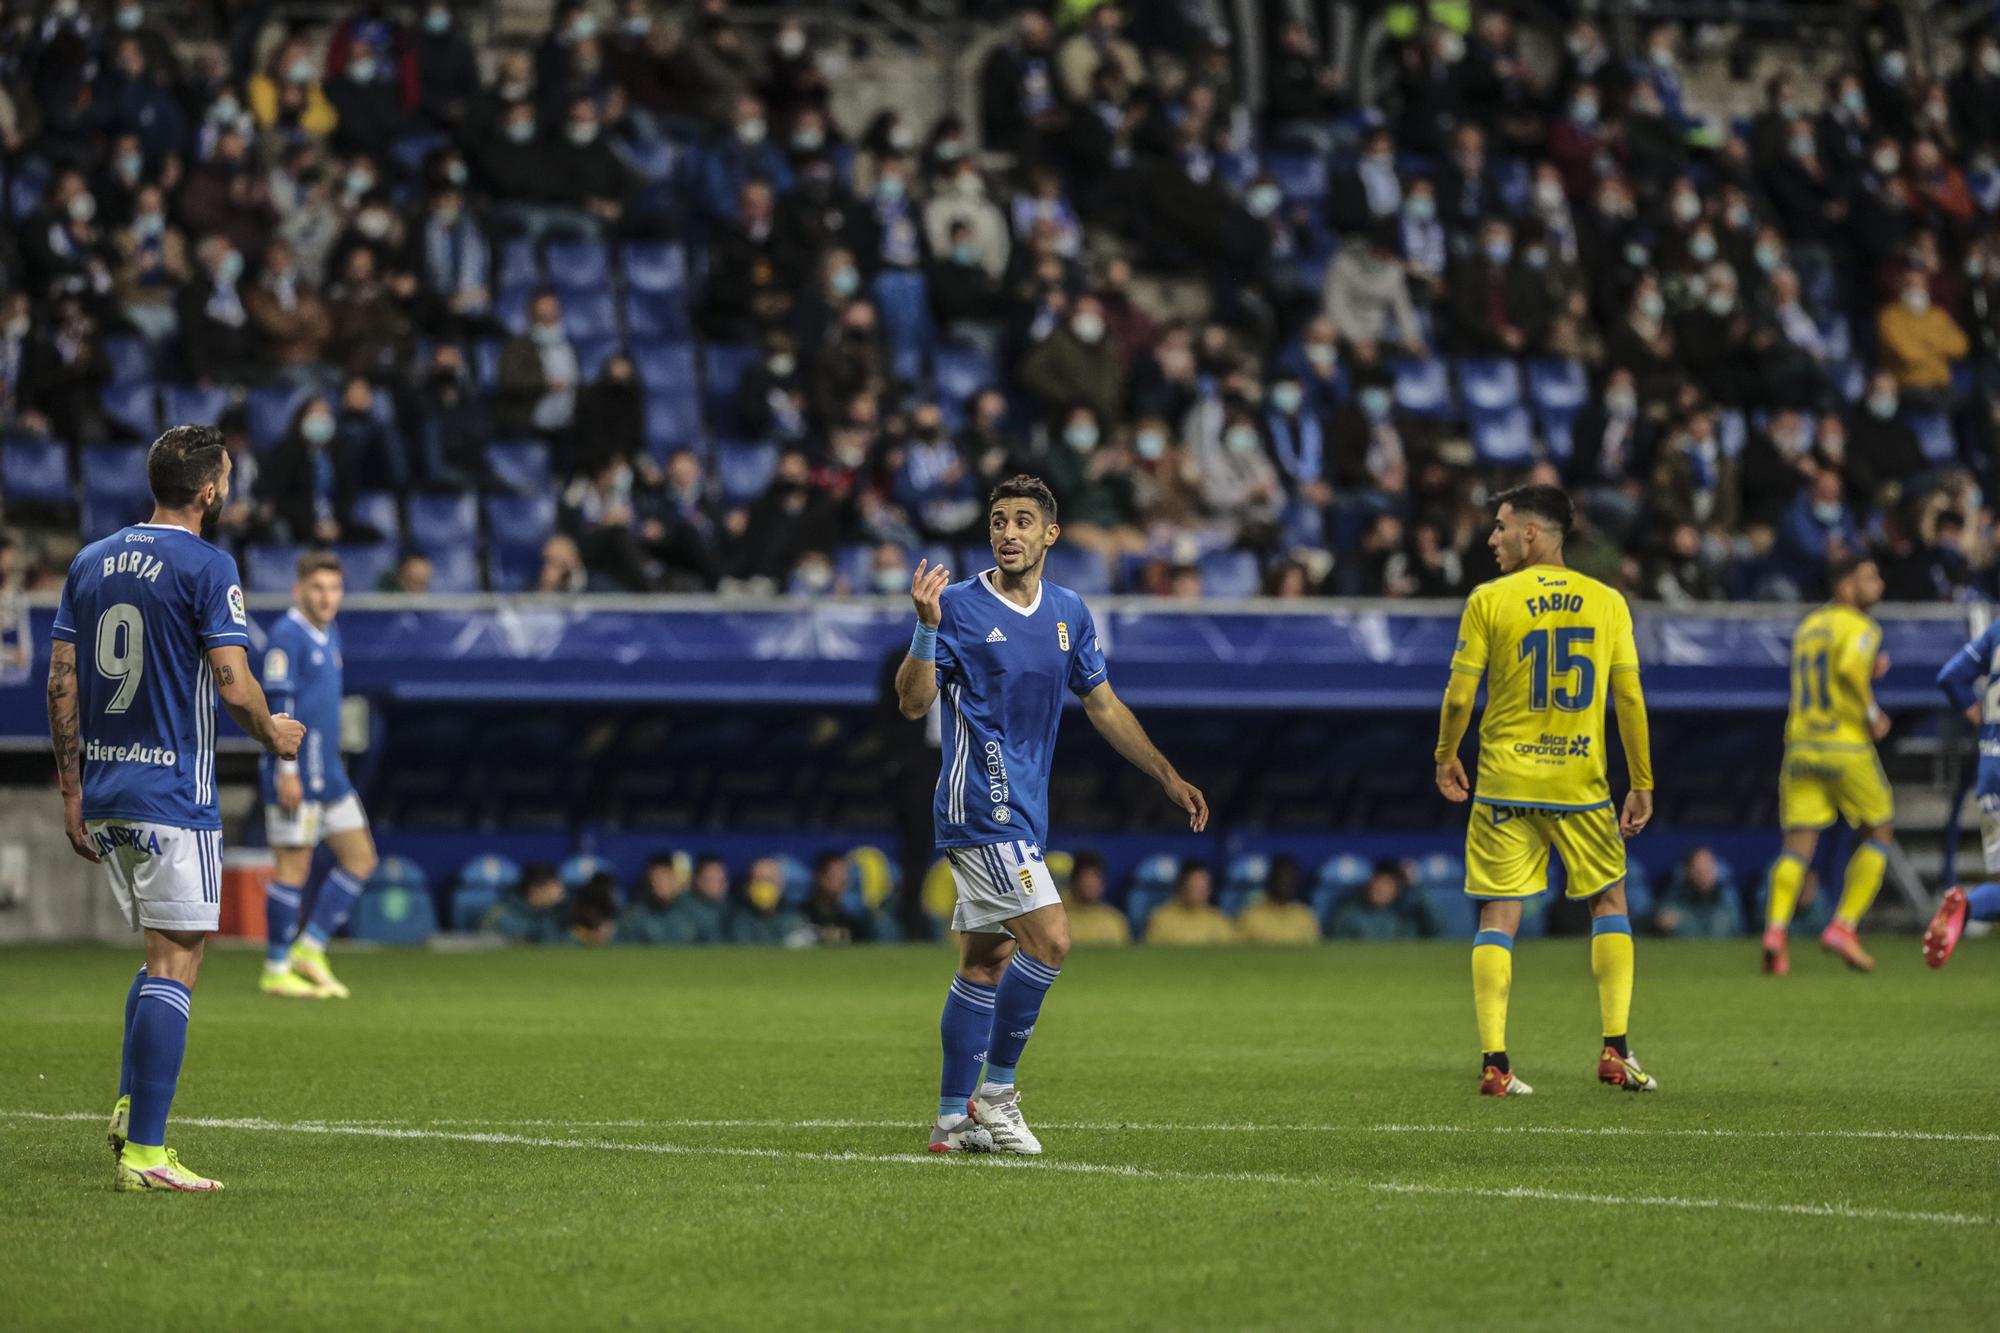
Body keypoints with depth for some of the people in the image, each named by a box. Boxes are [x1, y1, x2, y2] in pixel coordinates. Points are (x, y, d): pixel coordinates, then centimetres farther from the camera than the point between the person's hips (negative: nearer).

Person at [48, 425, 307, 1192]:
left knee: (165, 953, 21)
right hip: (173, 795, -7)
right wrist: (274, 736, 5)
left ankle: (131, 1107, 11)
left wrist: (72, 791, 15)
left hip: (103, 794, 7)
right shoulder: (207, 567, -10)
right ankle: (143, 1152, -8)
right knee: (174, 963, -5)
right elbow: (234, 688, -16)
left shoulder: (91, 562, 10)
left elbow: (61, 685, 11)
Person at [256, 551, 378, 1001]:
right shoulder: (287, 635, -13)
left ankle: (309, 949, 12)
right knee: (293, 867, -4)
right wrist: (286, 769, -21)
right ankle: (277, 970, 5)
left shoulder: (329, 634, 15)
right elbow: (277, 706, -17)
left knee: (360, 857, 7)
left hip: (329, 773, 9)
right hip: (297, 774, -9)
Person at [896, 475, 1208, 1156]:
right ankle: (995, 1092, -7)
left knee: (987, 963, 9)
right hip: (979, 807, -7)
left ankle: (955, 1119, 14)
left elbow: (1103, 706, 19)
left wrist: (1169, 777, 18)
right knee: (1049, 939, -17)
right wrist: (927, 626, -29)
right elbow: (913, 702, -14)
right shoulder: (959, 605, -8)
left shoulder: (1069, 613, 10)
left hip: (1022, 813, 7)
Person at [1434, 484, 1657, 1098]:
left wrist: (1446, 758, 14)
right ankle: (1616, 1051, 7)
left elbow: (1459, 697, -4)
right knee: (1609, 903, 16)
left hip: (1505, 784, -1)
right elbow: (1630, 699, 1)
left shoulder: (1488, 601, -4)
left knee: (1498, 917, 3)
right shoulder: (1607, 602, 2)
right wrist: (1642, 785, 9)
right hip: (1582, 785, 1)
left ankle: (1494, 1062, -4)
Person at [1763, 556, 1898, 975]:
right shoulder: (1858, 626, -6)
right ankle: (1843, 926, 3)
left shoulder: (1807, 627, 17)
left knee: (1797, 845, 1)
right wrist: (1871, 712, -14)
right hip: (1846, 745, -6)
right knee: (1879, 832, 12)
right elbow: (1849, 667, -26)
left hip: (1801, 745, 6)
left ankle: (1775, 929, -21)